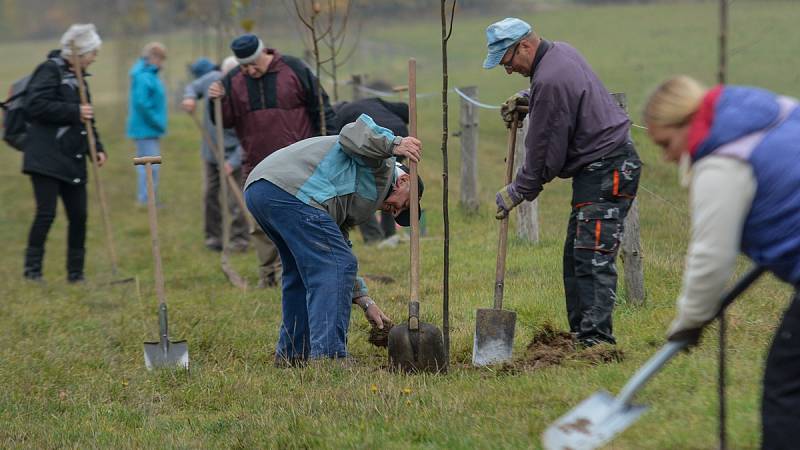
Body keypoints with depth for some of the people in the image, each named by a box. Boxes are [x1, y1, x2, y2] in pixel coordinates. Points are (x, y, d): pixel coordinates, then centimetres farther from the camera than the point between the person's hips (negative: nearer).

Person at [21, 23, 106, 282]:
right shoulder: (50, 70, -7)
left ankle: (75, 272, 14)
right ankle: (32, 269, 1)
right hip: (46, 157, -8)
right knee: (46, 213, -10)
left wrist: (97, 147, 11)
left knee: (78, 215, 5)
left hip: (73, 160, 8)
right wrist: (74, 112, -19)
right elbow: (35, 105, -19)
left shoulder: (79, 77, 18)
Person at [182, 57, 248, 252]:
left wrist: (234, 162, -30)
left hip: (233, 155, -5)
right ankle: (213, 236, 24)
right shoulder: (212, 79, -9)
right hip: (211, 153, 5)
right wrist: (190, 97, -11)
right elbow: (193, 87, 13)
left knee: (235, 200, -6)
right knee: (211, 196, 12)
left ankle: (239, 239, 7)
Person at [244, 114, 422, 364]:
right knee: (333, 266, -8)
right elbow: (352, 134, -9)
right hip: (290, 191, -11)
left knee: (302, 269, 25)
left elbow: (339, 253, 34)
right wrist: (394, 145, -16)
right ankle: (327, 354, -14)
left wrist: (365, 301, 31)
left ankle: (291, 353, 31)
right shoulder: (382, 167, 11)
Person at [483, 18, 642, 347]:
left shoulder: (549, 82, -22)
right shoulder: (561, 51, 9)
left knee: (593, 258, -16)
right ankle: (581, 334, 16)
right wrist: (527, 98, 18)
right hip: (613, 163, 11)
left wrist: (517, 193, -3)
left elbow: (544, 154, -16)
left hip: (604, 171, -11)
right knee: (576, 255, 13)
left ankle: (596, 339, -20)